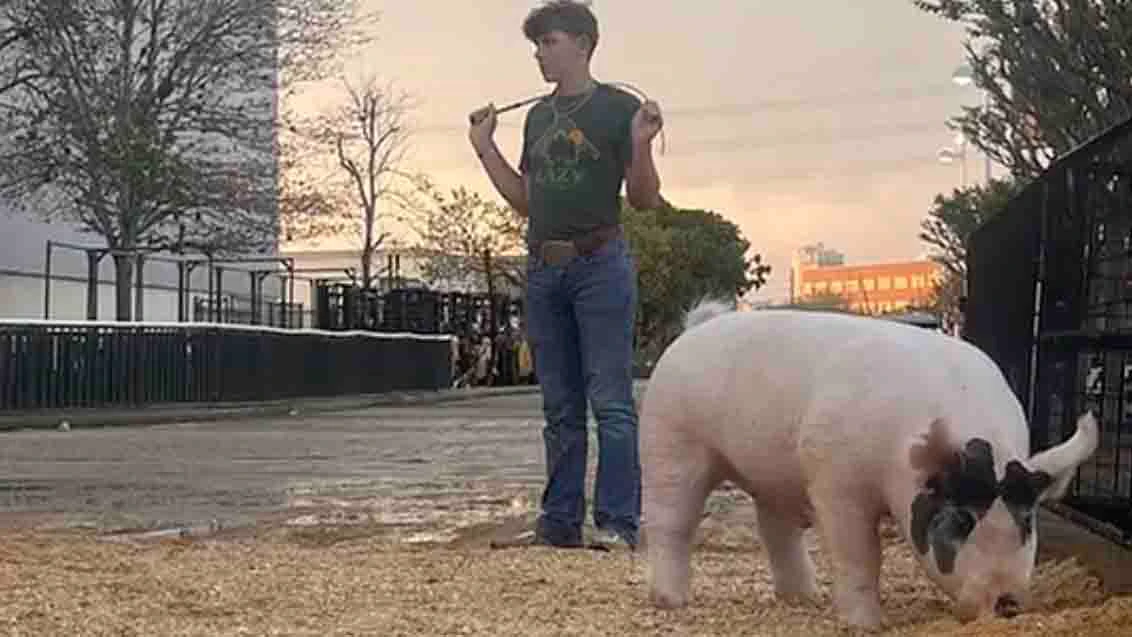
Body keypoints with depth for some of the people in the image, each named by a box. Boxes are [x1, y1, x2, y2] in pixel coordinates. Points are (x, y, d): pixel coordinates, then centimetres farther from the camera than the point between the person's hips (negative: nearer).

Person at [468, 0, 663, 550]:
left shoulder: (620, 108, -1)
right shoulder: (538, 116, 17)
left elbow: (646, 200, -3)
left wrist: (640, 146, -19)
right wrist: (485, 149, 15)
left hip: (600, 262, -6)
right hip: (543, 269, 6)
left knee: (610, 401, -7)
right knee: (560, 407, 9)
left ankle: (617, 523, -5)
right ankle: (560, 521, 14)